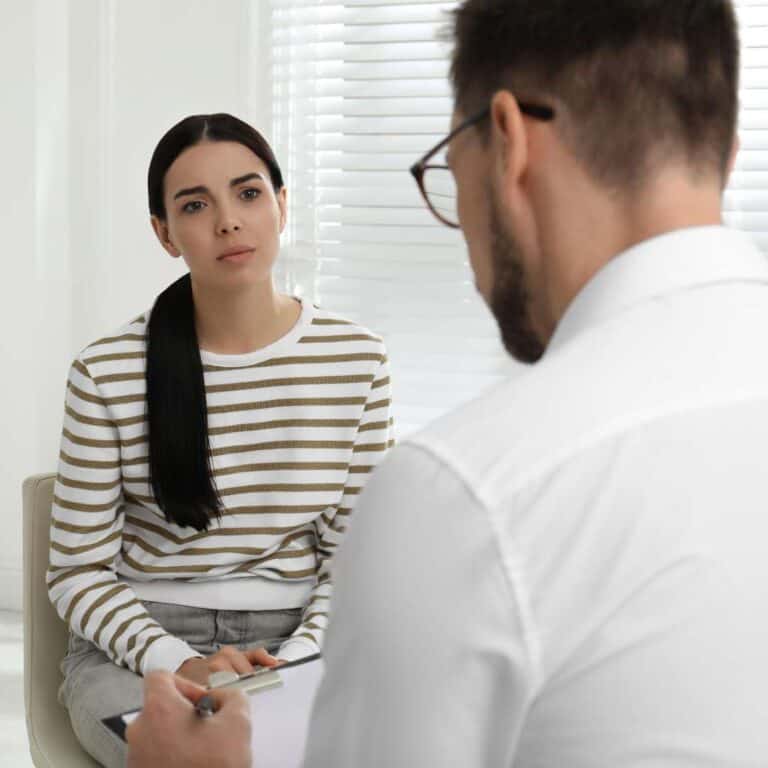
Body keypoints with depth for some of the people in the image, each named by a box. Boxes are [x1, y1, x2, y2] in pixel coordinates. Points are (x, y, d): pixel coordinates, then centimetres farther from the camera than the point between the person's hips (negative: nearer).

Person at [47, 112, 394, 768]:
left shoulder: (358, 360, 0)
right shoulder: (108, 374, -5)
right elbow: (78, 572, -1)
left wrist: (296, 659, -13)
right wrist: (179, 663, -17)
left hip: (298, 641, 2)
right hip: (139, 647, -2)